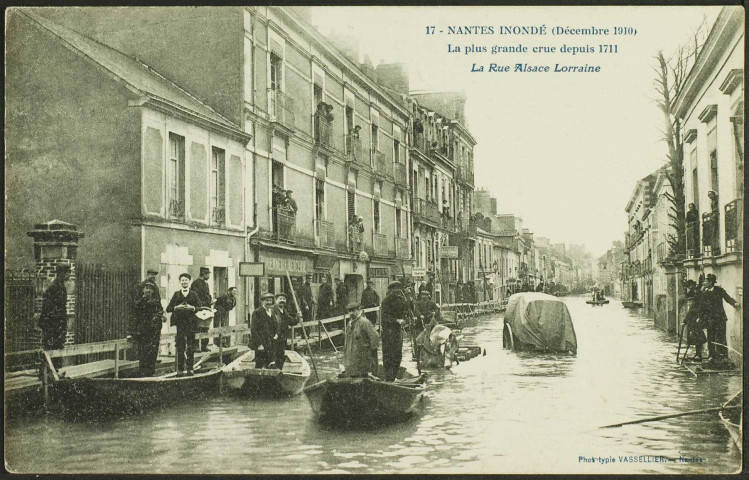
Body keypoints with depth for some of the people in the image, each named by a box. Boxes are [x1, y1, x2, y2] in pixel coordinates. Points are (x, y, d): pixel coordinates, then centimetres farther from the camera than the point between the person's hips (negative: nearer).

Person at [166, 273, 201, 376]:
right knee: (180, 347, -1)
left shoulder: (193, 294, 11)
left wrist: (191, 307, -13)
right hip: (180, 322, 0)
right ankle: (180, 368, 5)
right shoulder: (176, 294, 11)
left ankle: (189, 368, 5)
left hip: (191, 322, 0)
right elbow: (168, 308, 6)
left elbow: (199, 307, 4)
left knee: (191, 347, -1)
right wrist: (177, 307, -11)